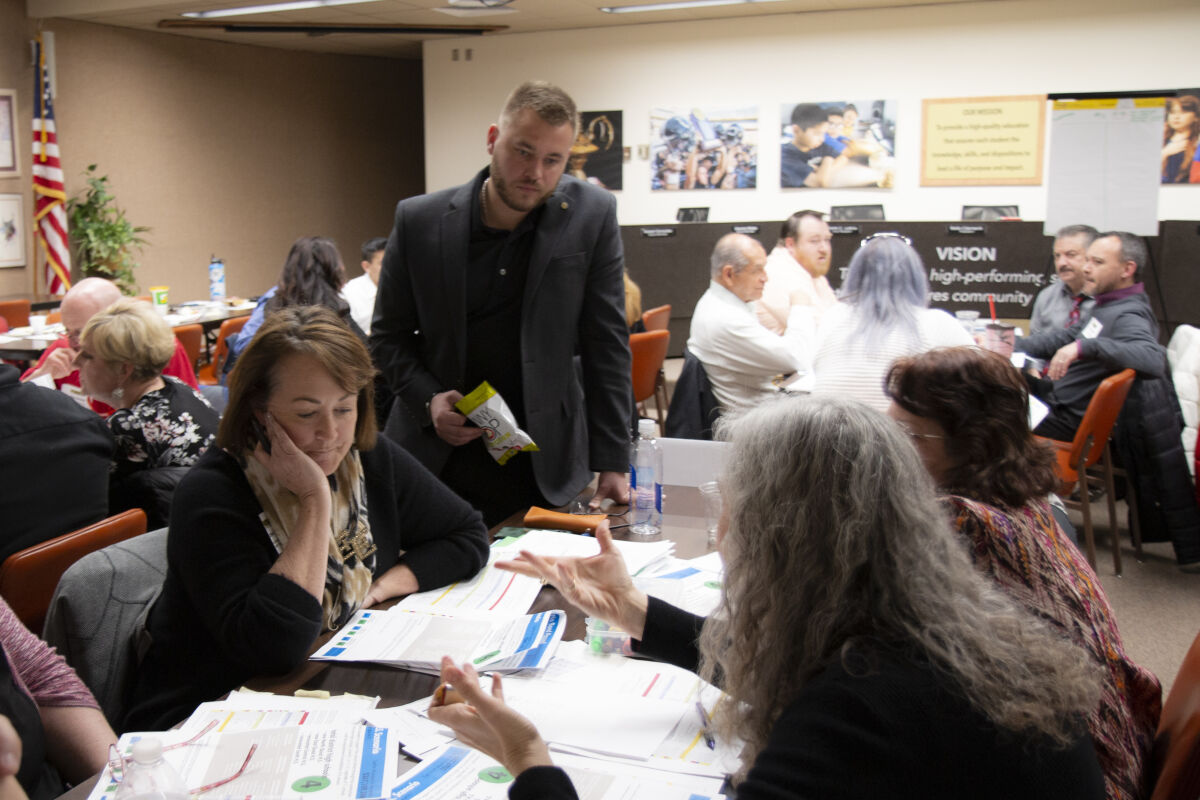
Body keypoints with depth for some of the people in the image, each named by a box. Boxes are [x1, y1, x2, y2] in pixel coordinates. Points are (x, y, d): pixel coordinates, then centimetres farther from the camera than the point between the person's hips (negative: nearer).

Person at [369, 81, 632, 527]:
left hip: (544, 466, 0)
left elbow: (607, 346, -3)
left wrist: (612, 463, -6)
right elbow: (387, 335, 7)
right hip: (436, 459, 1)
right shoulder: (418, 221, -3)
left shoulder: (592, 217, -5)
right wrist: (428, 399, -12)